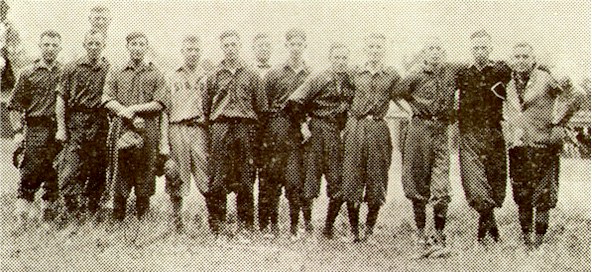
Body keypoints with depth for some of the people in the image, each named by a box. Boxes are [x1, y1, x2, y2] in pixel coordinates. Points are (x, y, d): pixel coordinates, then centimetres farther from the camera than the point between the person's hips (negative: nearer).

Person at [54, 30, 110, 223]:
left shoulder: (110, 70, 8)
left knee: (97, 172, 4)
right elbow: (61, 98, 5)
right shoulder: (72, 69, 7)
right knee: (69, 172, -7)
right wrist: (61, 127, -2)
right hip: (75, 123, -1)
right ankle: (74, 215, -1)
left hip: (101, 125, 1)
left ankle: (90, 212, 15)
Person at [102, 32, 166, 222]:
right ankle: (117, 218, 6)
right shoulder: (117, 74, 16)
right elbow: (107, 99, 5)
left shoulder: (155, 75, 11)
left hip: (148, 130, -1)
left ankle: (142, 218, 7)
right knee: (122, 174, -1)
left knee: (146, 174, 0)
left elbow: (159, 103, 0)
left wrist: (134, 109, -8)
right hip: (124, 129, 1)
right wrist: (124, 111, -12)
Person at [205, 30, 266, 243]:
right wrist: (210, 131, 5)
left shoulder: (251, 76, 10)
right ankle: (218, 227, 3)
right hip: (220, 128, 0)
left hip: (245, 128, 0)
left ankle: (245, 228, 10)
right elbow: (207, 107, 12)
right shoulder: (214, 76, 11)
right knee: (217, 180, -4)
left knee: (245, 180, 2)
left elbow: (261, 108, 10)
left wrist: (254, 130, 4)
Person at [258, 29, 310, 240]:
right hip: (275, 129, 0)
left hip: (299, 132, 0)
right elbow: (263, 105, 7)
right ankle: (271, 223, 7)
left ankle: (295, 226, 5)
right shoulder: (274, 74, 9)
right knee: (271, 178, -1)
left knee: (295, 179, -4)